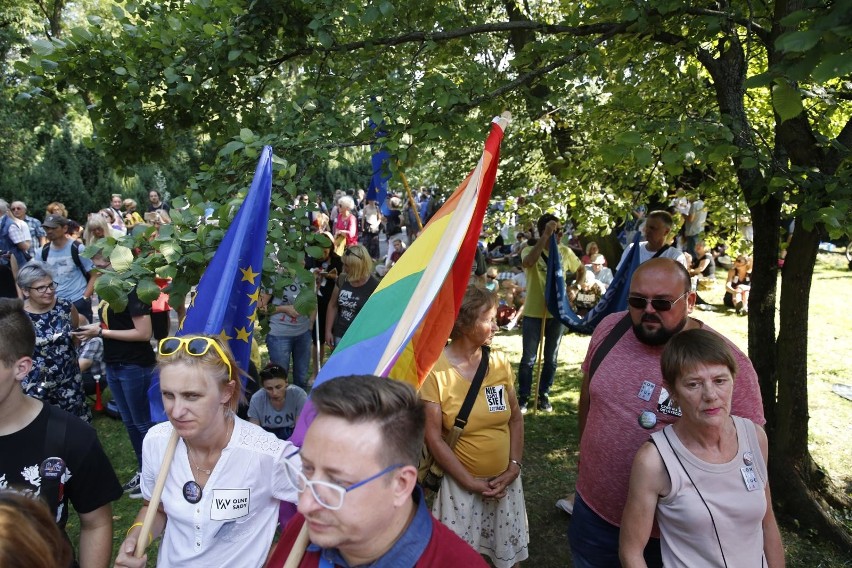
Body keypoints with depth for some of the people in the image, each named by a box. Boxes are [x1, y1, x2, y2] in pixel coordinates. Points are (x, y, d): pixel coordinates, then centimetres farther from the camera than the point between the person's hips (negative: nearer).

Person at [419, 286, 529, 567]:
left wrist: (514, 467, -5)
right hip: (460, 484, -4)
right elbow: (433, 438, -14)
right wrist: (472, 483, -13)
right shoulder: (435, 370, -16)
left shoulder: (500, 363, -2)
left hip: (504, 480, 4)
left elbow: (515, 418, 6)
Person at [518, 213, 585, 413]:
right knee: (529, 359, 4)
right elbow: (527, 263, -34)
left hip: (557, 313, 4)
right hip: (533, 313, -3)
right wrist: (545, 237, -35)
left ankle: (544, 396, 27)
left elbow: (581, 270, 19)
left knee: (551, 359, 13)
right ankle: (523, 397, 18)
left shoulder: (565, 252, 2)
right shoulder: (531, 250, -9)